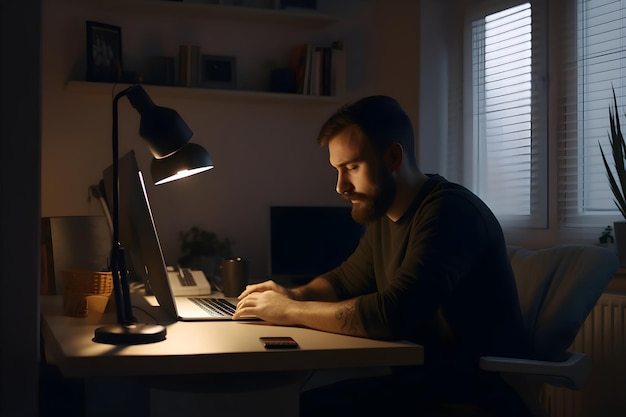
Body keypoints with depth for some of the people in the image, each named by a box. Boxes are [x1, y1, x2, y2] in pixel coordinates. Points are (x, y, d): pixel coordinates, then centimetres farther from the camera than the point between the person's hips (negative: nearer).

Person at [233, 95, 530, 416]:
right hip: (420, 376, 8)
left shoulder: (450, 212, -21)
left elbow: (391, 314, -31)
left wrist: (290, 311, -19)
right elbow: (346, 278, 23)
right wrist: (295, 295, 1)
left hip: (476, 390, -8)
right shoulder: (384, 216, 8)